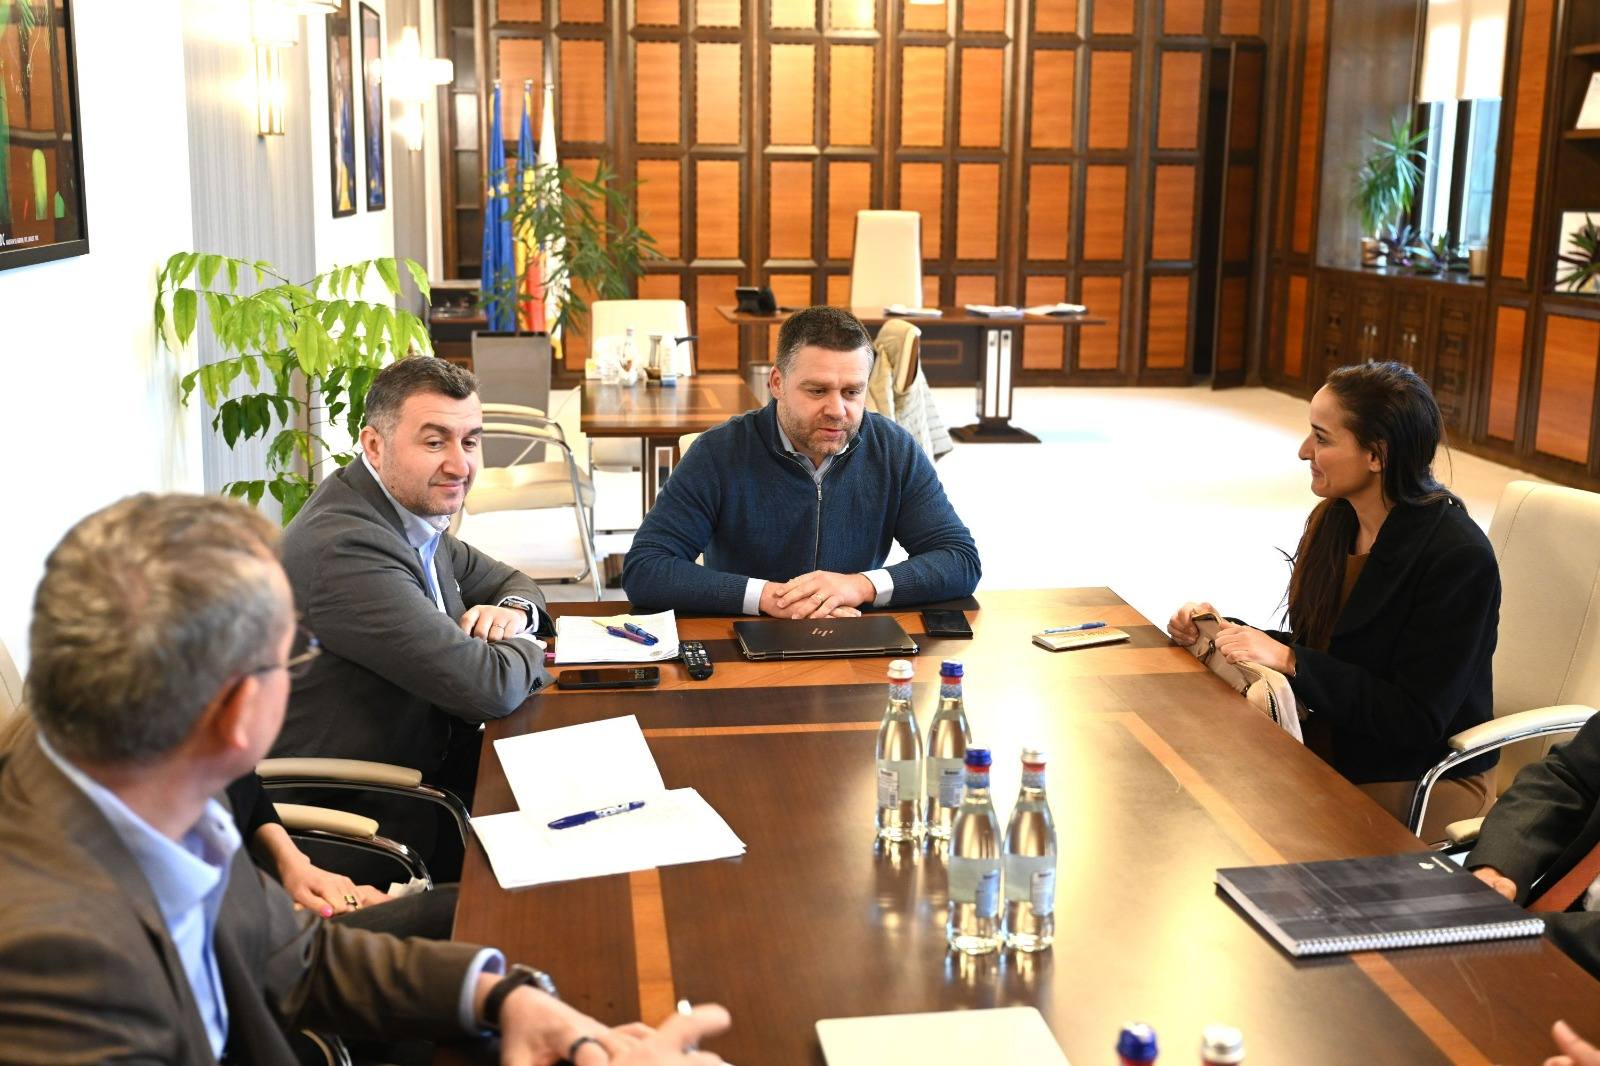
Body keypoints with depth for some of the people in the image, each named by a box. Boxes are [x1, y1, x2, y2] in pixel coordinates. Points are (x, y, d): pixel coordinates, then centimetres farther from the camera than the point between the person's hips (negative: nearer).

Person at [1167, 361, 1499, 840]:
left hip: (1419, 787, -7)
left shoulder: (1459, 557, -20)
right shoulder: (1333, 522, 2)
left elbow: (1416, 720, -21)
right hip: (1329, 753, 7)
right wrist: (1222, 629, -4)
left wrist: (1289, 659, -24)